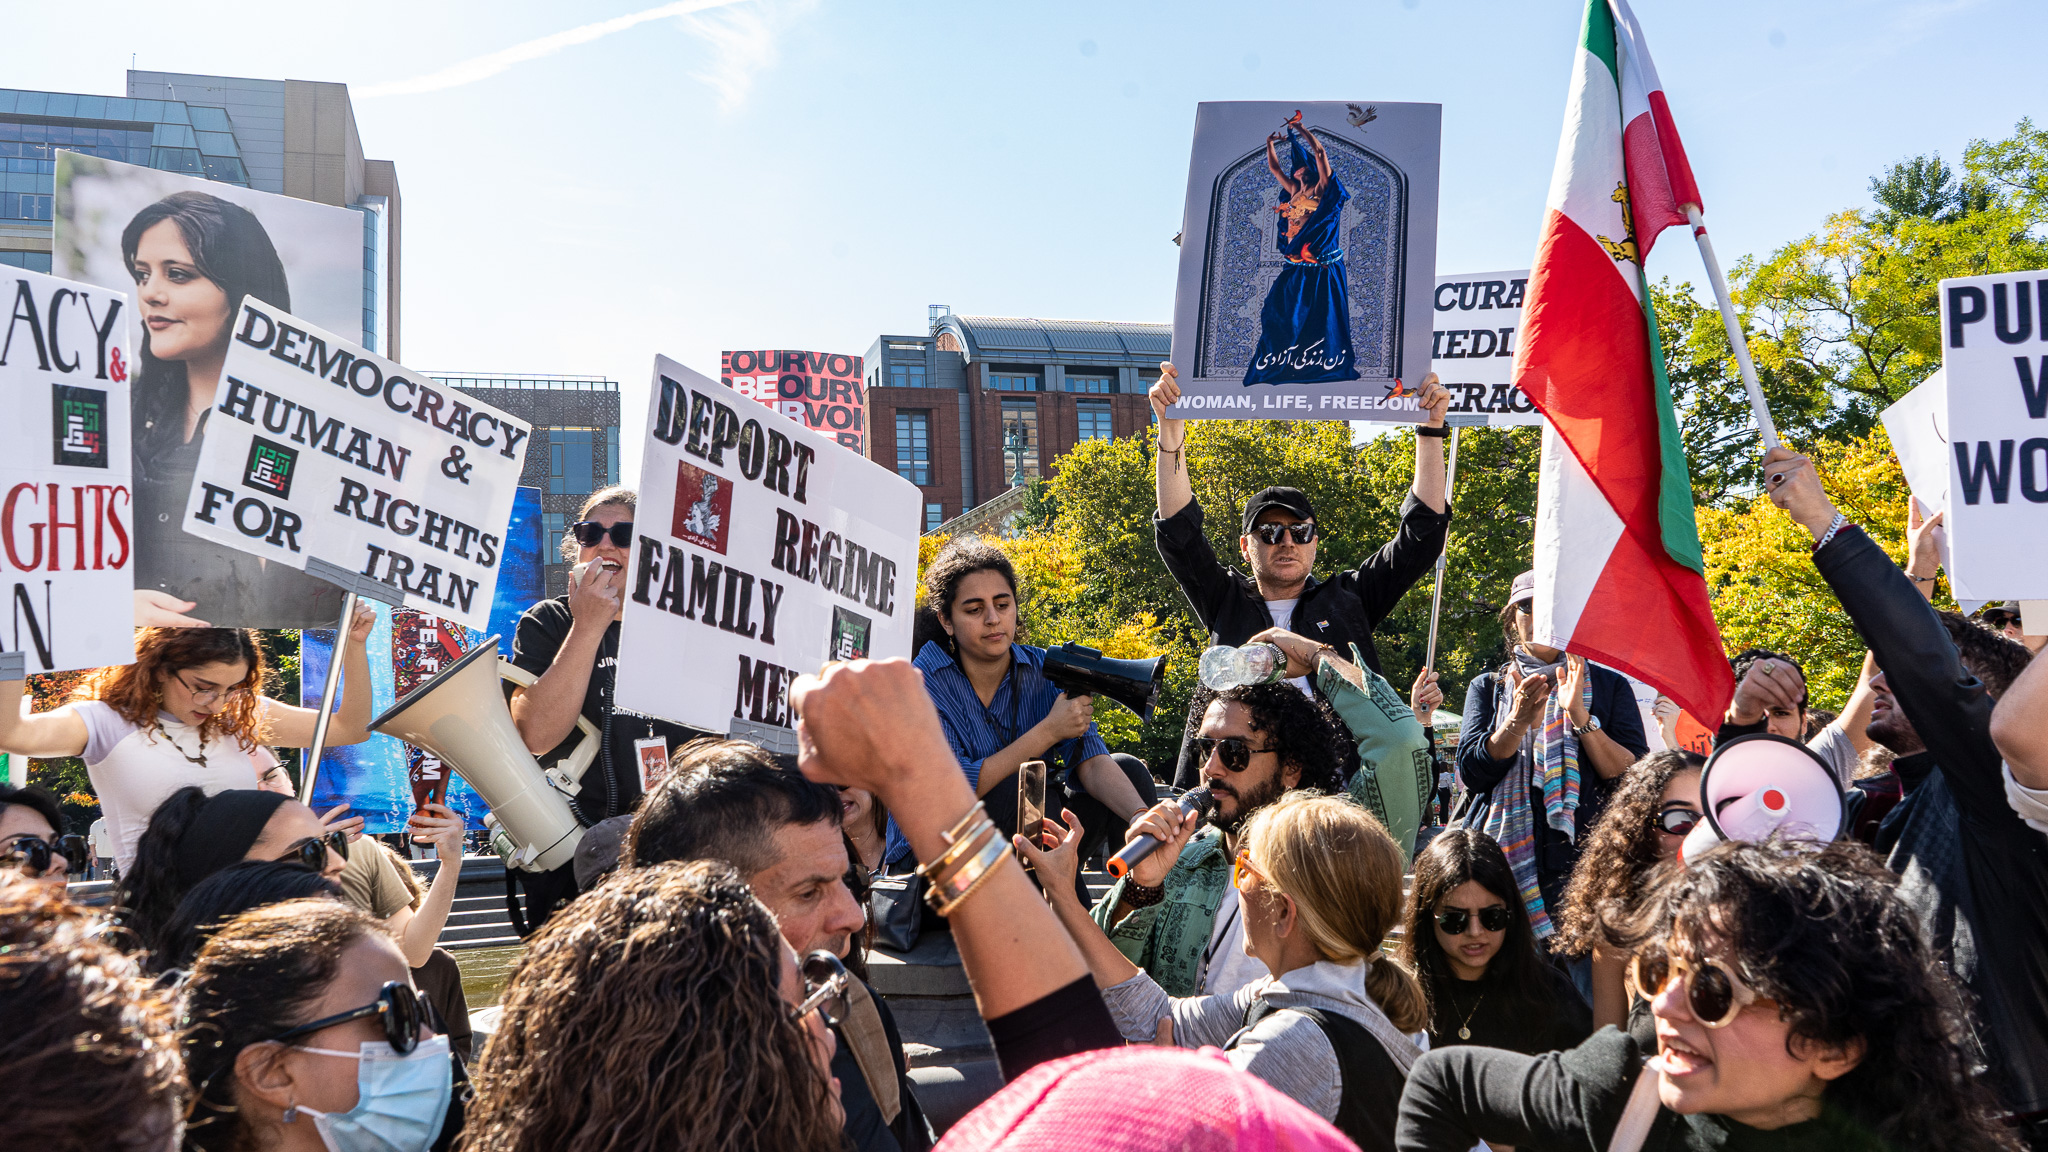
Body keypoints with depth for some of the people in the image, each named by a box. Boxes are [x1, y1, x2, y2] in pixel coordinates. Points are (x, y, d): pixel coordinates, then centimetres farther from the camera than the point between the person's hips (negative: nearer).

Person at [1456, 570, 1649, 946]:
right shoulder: (1488, 687, 13)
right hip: (1503, 856, 1)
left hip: (1580, 860, -1)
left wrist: (1579, 716, -13)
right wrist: (1519, 721, -15)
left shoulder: (1609, 686, 10)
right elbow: (1471, 771, 0)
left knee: (1574, 963, -12)